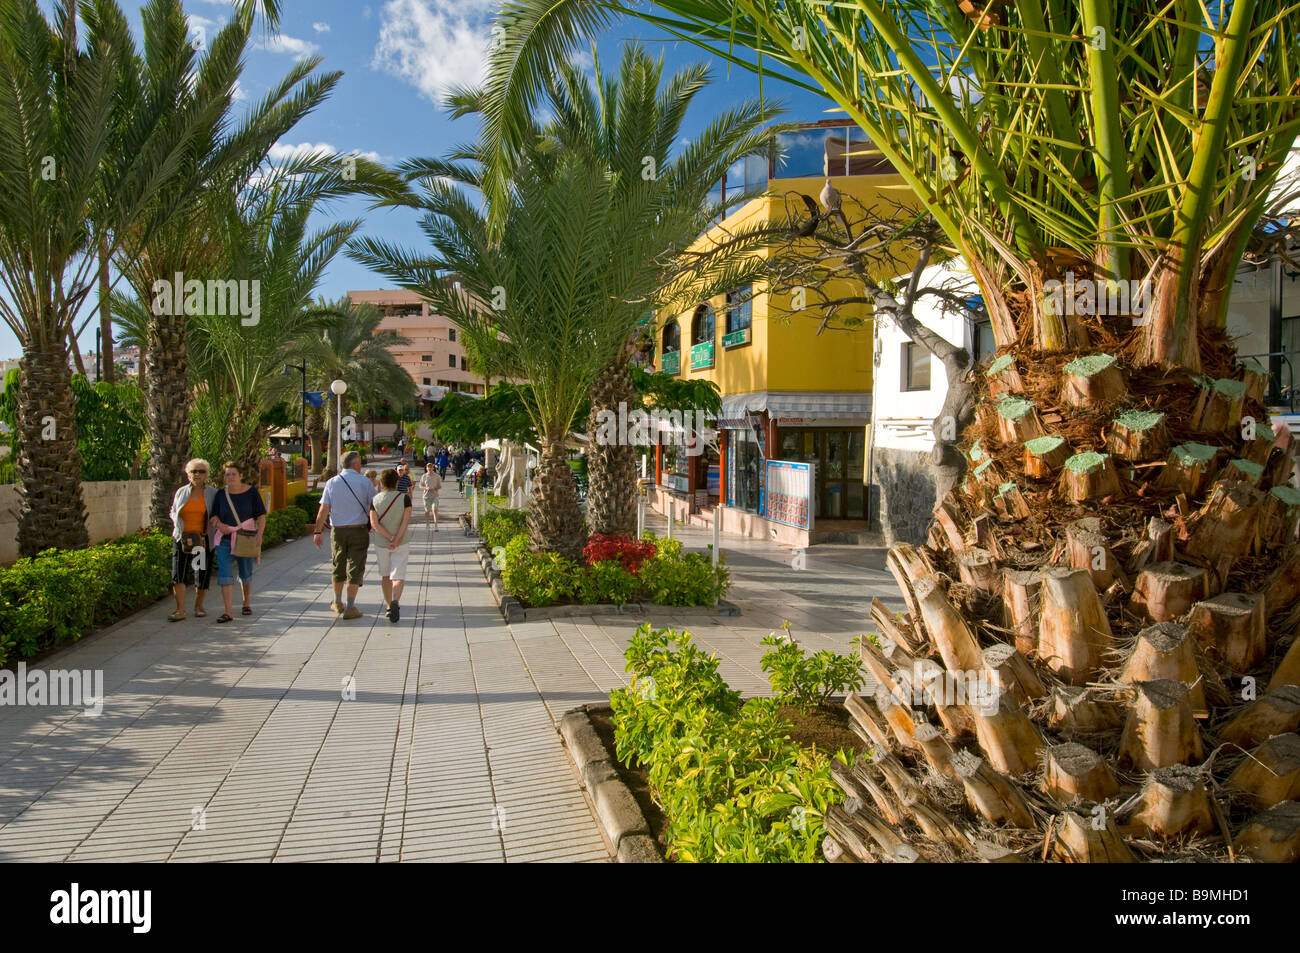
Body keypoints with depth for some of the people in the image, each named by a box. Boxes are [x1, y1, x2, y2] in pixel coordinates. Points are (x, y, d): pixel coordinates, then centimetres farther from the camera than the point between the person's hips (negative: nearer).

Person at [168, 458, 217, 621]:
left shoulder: (213, 493, 4)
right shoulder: (181, 492, 8)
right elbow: (173, 512, 19)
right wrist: (179, 528, 4)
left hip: (203, 539, -1)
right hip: (182, 539, 1)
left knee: (202, 574, 3)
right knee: (178, 574, -8)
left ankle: (199, 606, 22)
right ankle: (180, 610, -5)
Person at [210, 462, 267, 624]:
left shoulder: (251, 492, -2)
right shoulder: (221, 494, 3)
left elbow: (261, 516, -1)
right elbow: (213, 516, 9)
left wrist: (259, 534, -13)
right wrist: (218, 524, -13)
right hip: (225, 539, 1)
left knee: (246, 573, 12)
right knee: (225, 573, -10)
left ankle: (247, 603, 34)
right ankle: (228, 611, -10)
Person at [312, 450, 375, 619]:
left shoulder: (332, 483, 2)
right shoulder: (364, 482, -5)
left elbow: (323, 510, -2)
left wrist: (317, 531, 3)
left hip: (338, 530, 3)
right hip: (359, 530, -3)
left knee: (338, 567, 18)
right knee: (355, 568, 2)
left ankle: (338, 603, 33)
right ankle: (350, 607, 2)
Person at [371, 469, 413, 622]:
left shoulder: (375, 500, -3)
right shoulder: (404, 497, -7)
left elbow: (374, 523, -11)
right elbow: (406, 520, -15)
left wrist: (390, 538, -14)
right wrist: (397, 539, -17)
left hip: (381, 543, 2)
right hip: (401, 544, -2)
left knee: (385, 575, 19)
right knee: (398, 576, -4)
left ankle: (388, 605, 28)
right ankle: (395, 601, -30)